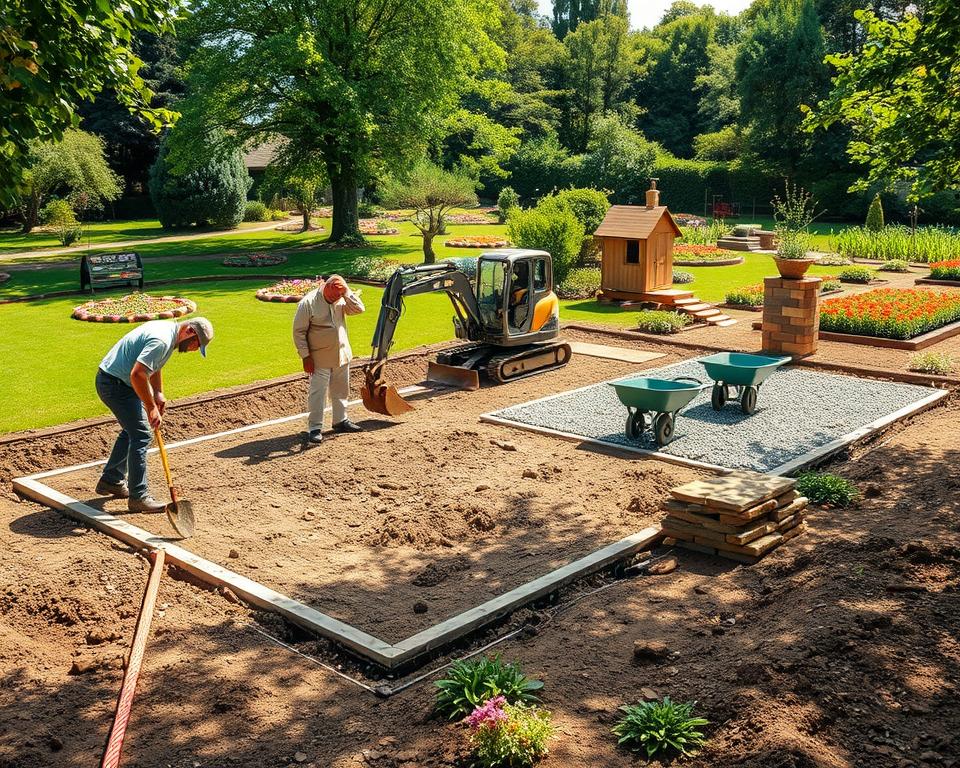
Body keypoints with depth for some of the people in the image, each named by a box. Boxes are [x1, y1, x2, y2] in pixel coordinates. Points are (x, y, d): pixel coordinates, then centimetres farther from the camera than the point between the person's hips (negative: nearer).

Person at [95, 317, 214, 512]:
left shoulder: (168, 328, 7)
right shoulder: (162, 340, -26)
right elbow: (137, 375, -32)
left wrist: (158, 394, 14)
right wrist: (151, 408, -23)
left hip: (113, 380, 11)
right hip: (115, 383, -11)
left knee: (132, 429, 22)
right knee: (141, 434, -10)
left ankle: (111, 481, 34)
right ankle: (138, 497, -5)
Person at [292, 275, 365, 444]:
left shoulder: (341, 300, 0)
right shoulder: (308, 303, -17)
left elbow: (358, 309, -9)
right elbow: (299, 331, -14)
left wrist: (346, 292, -17)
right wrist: (305, 356, -15)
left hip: (341, 355, 6)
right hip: (320, 359, -6)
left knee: (341, 390, 16)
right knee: (317, 393, -3)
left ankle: (340, 421, 30)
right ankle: (315, 428, 3)